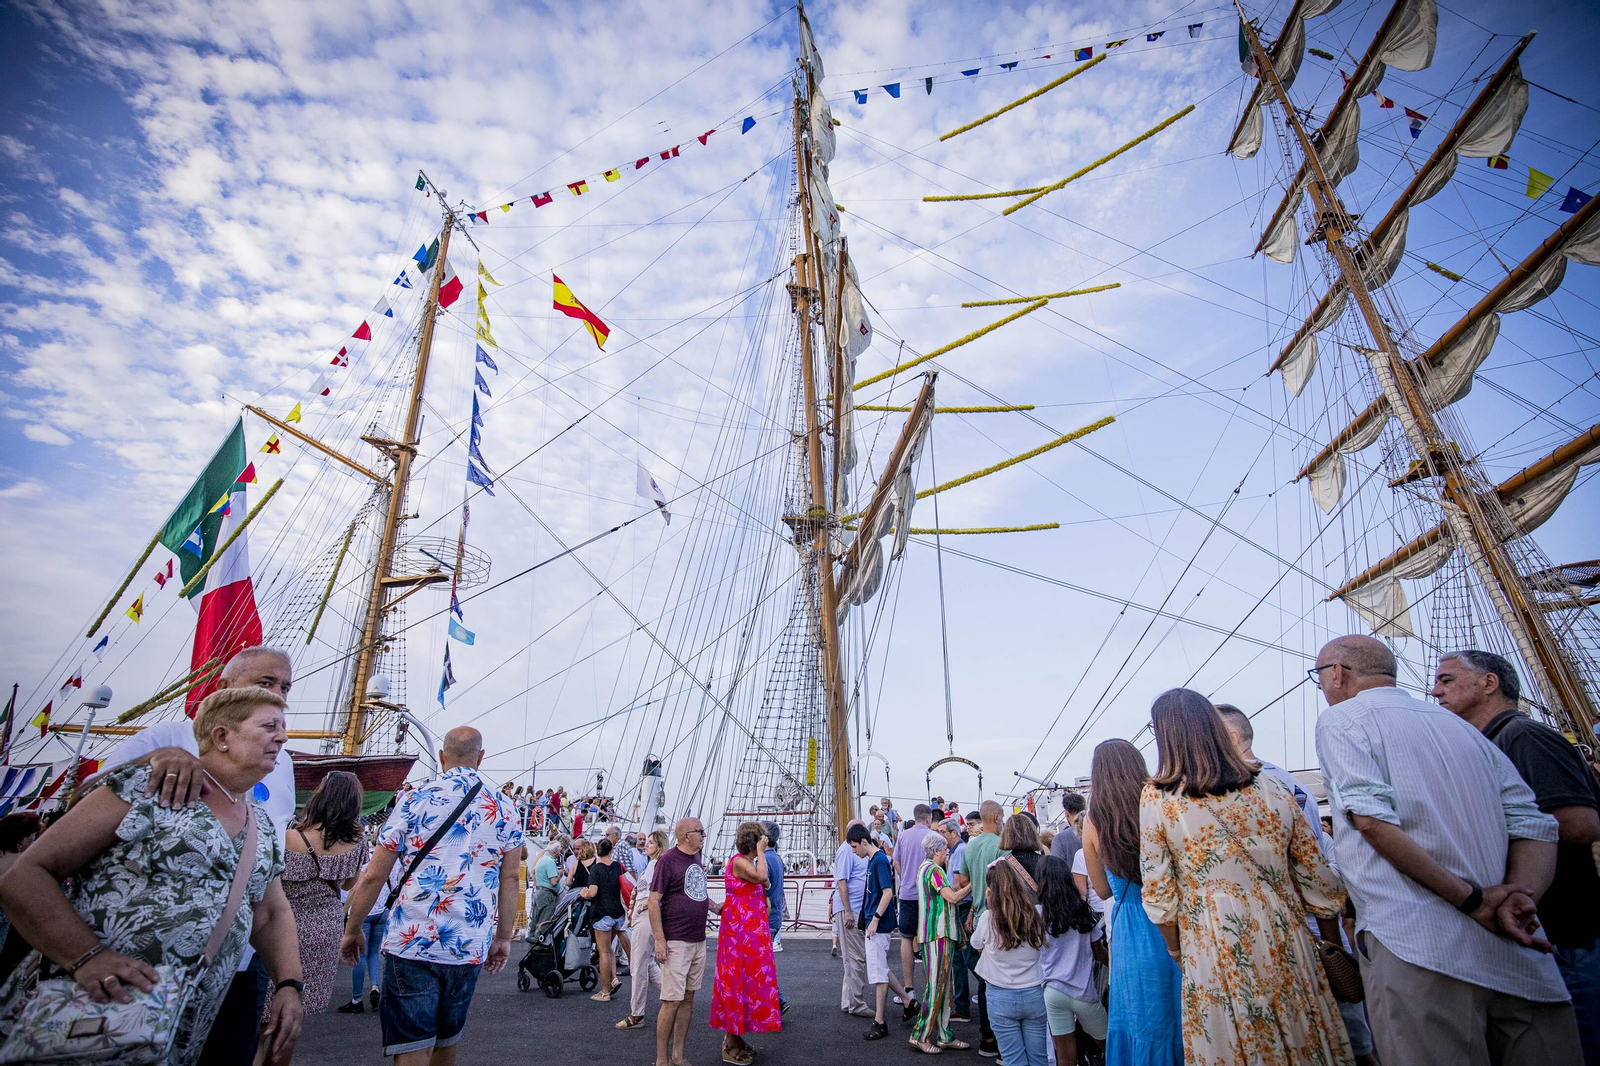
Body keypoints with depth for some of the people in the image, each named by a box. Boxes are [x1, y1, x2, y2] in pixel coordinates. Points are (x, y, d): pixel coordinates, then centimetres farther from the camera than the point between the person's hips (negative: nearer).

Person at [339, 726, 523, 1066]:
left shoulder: (414, 800, -3)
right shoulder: (505, 810, 2)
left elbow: (373, 876, -2)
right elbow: (509, 879, 4)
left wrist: (352, 930, 12)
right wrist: (503, 938, 13)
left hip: (411, 941, -2)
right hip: (471, 947, 3)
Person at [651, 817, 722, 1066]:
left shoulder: (696, 859, 11)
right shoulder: (668, 860, -13)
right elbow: (654, 900, -15)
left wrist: (715, 906, 9)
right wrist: (659, 940, -18)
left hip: (698, 941, 8)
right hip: (676, 942, -8)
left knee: (688, 998, 12)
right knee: (672, 1001, -2)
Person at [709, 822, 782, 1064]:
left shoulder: (749, 862, 11)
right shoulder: (738, 861, -17)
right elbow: (761, 876, -34)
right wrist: (760, 852, -23)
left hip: (751, 930, 10)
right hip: (740, 929, -10)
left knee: (747, 978, 15)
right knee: (738, 979, -3)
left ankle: (736, 1037, 26)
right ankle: (730, 1046, 7)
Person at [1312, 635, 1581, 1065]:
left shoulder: (1340, 720, 2)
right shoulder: (1461, 726, 23)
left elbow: (1372, 818, -14)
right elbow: (1534, 827, 13)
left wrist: (1469, 898, -8)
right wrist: (1519, 897, -1)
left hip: (1416, 948, -7)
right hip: (1520, 958, 7)